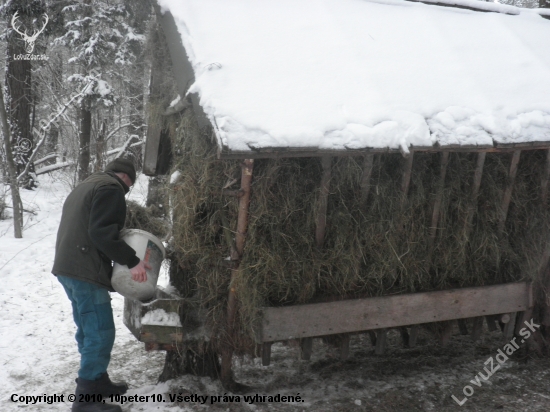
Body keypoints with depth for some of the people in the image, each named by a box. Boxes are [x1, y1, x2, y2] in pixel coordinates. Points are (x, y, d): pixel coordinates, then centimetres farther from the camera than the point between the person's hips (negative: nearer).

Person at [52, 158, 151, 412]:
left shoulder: (85, 187, 24)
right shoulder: (111, 188, -7)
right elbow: (102, 232, -20)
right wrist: (132, 261, -19)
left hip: (67, 267, 11)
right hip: (85, 271, -11)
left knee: (88, 330, 18)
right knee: (100, 333, -9)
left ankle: (97, 382, 27)